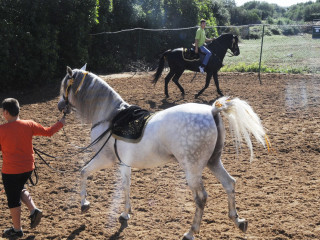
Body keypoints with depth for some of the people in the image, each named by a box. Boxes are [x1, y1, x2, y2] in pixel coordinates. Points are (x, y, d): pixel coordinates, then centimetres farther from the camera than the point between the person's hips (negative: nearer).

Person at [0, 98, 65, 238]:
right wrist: (61, 123, 20)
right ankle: (33, 210, 12)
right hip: (28, 168, 5)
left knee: (13, 199, 11)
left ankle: (17, 230, 23)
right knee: (20, 189, 31)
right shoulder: (29, 125, -6)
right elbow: (48, 132, 4)